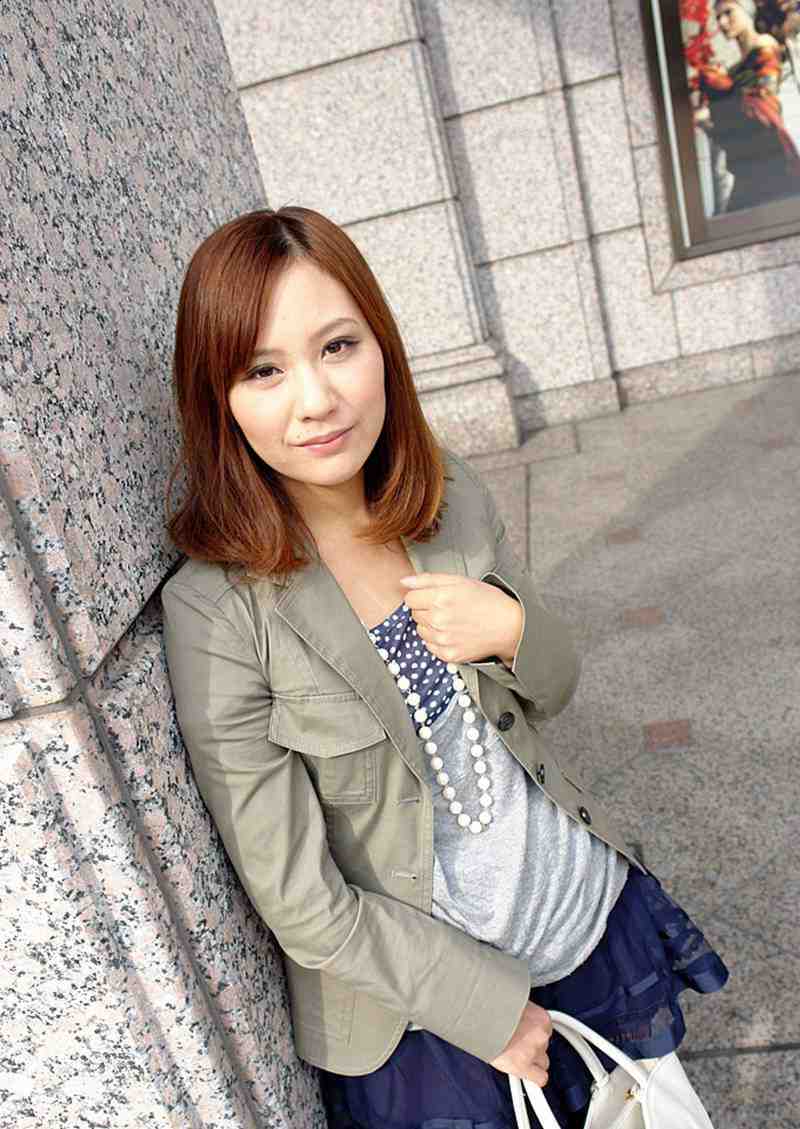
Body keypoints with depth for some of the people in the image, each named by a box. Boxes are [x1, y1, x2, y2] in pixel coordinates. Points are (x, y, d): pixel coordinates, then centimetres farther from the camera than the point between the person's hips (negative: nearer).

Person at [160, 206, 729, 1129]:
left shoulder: (450, 494, -10)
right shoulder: (217, 611, -25)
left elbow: (551, 691, 3)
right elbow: (301, 902, -18)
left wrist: (510, 629, -19)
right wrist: (491, 1008, -11)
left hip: (590, 906, 5)